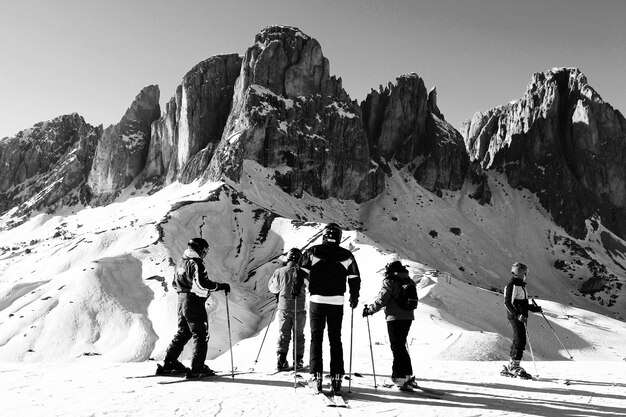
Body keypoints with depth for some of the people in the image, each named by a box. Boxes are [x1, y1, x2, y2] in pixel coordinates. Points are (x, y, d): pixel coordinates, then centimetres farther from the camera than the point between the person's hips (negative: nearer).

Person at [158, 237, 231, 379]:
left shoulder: (180, 263, 12)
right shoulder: (196, 264, -15)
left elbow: (174, 283, 21)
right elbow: (202, 283, -25)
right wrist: (221, 286, -17)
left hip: (181, 300, 9)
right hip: (194, 302, -9)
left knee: (183, 333, 20)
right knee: (200, 335, -1)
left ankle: (169, 364, 23)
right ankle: (197, 368, -3)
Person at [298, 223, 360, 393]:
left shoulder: (312, 252, -1)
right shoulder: (347, 255, 3)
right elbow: (355, 279, 7)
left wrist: (296, 290, 13)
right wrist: (354, 298, 19)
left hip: (316, 300, -1)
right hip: (337, 302, 1)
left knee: (316, 338, 7)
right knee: (335, 339, 10)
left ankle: (316, 375, 1)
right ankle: (336, 376, 8)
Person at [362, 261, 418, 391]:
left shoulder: (390, 282, -10)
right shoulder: (409, 281, 11)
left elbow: (381, 301, -13)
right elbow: (413, 300, 19)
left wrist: (369, 310, -1)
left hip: (395, 318, -7)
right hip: (408, 317, 7)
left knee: (397, 348, -2)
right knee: (401, 346, 19)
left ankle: (402, 378, -5)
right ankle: (408, 375, 25)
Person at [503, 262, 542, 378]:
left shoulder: (520, 285, 19)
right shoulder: (512, 285, -13)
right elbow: (507, 303, -20)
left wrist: (534, 308, 18)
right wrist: (517, 315, -28)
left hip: (520, 317, 10)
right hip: (515, 317, -10)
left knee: (518, 340, 11)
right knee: (520, 340, -13)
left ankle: (511, 365, 17)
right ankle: (515, 366, -10)